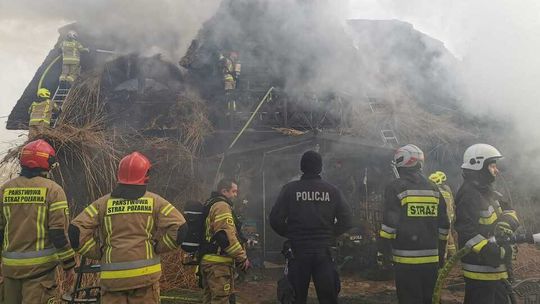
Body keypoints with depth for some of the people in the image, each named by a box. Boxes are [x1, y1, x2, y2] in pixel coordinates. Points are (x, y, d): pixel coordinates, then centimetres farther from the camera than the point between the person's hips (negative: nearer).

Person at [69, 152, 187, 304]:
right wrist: (156, 247, 3)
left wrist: (99, 252, 7)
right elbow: (180, 229, -9)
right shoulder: (155, 201, 1)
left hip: (112, 277, 1)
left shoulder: (103, 203, 4)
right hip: (145, 274, -1)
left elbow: (75, 232, -2)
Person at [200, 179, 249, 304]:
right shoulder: (222, 206, -13)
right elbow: (226, 236, -23)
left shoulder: (209, 206, 20)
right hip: (219, 262, -10)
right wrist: (242, 257, -15)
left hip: (207, 260, 10)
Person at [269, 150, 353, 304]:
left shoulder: (289, 189, -3)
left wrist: (290, 235, 8)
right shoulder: (332, 190, 1)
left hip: (298, 251, -1)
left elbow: (276, 219, -8)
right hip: (324, 251, 1)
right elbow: (346, 221, -1)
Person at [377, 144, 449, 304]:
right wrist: (441, 254, 21)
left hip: (407, 261, -5)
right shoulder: (434, 189, 9)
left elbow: (389, 224, -13)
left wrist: (382, 252, -4)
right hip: (431, 260, 6)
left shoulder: (396, 187, -8)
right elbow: (443, 226, 12)